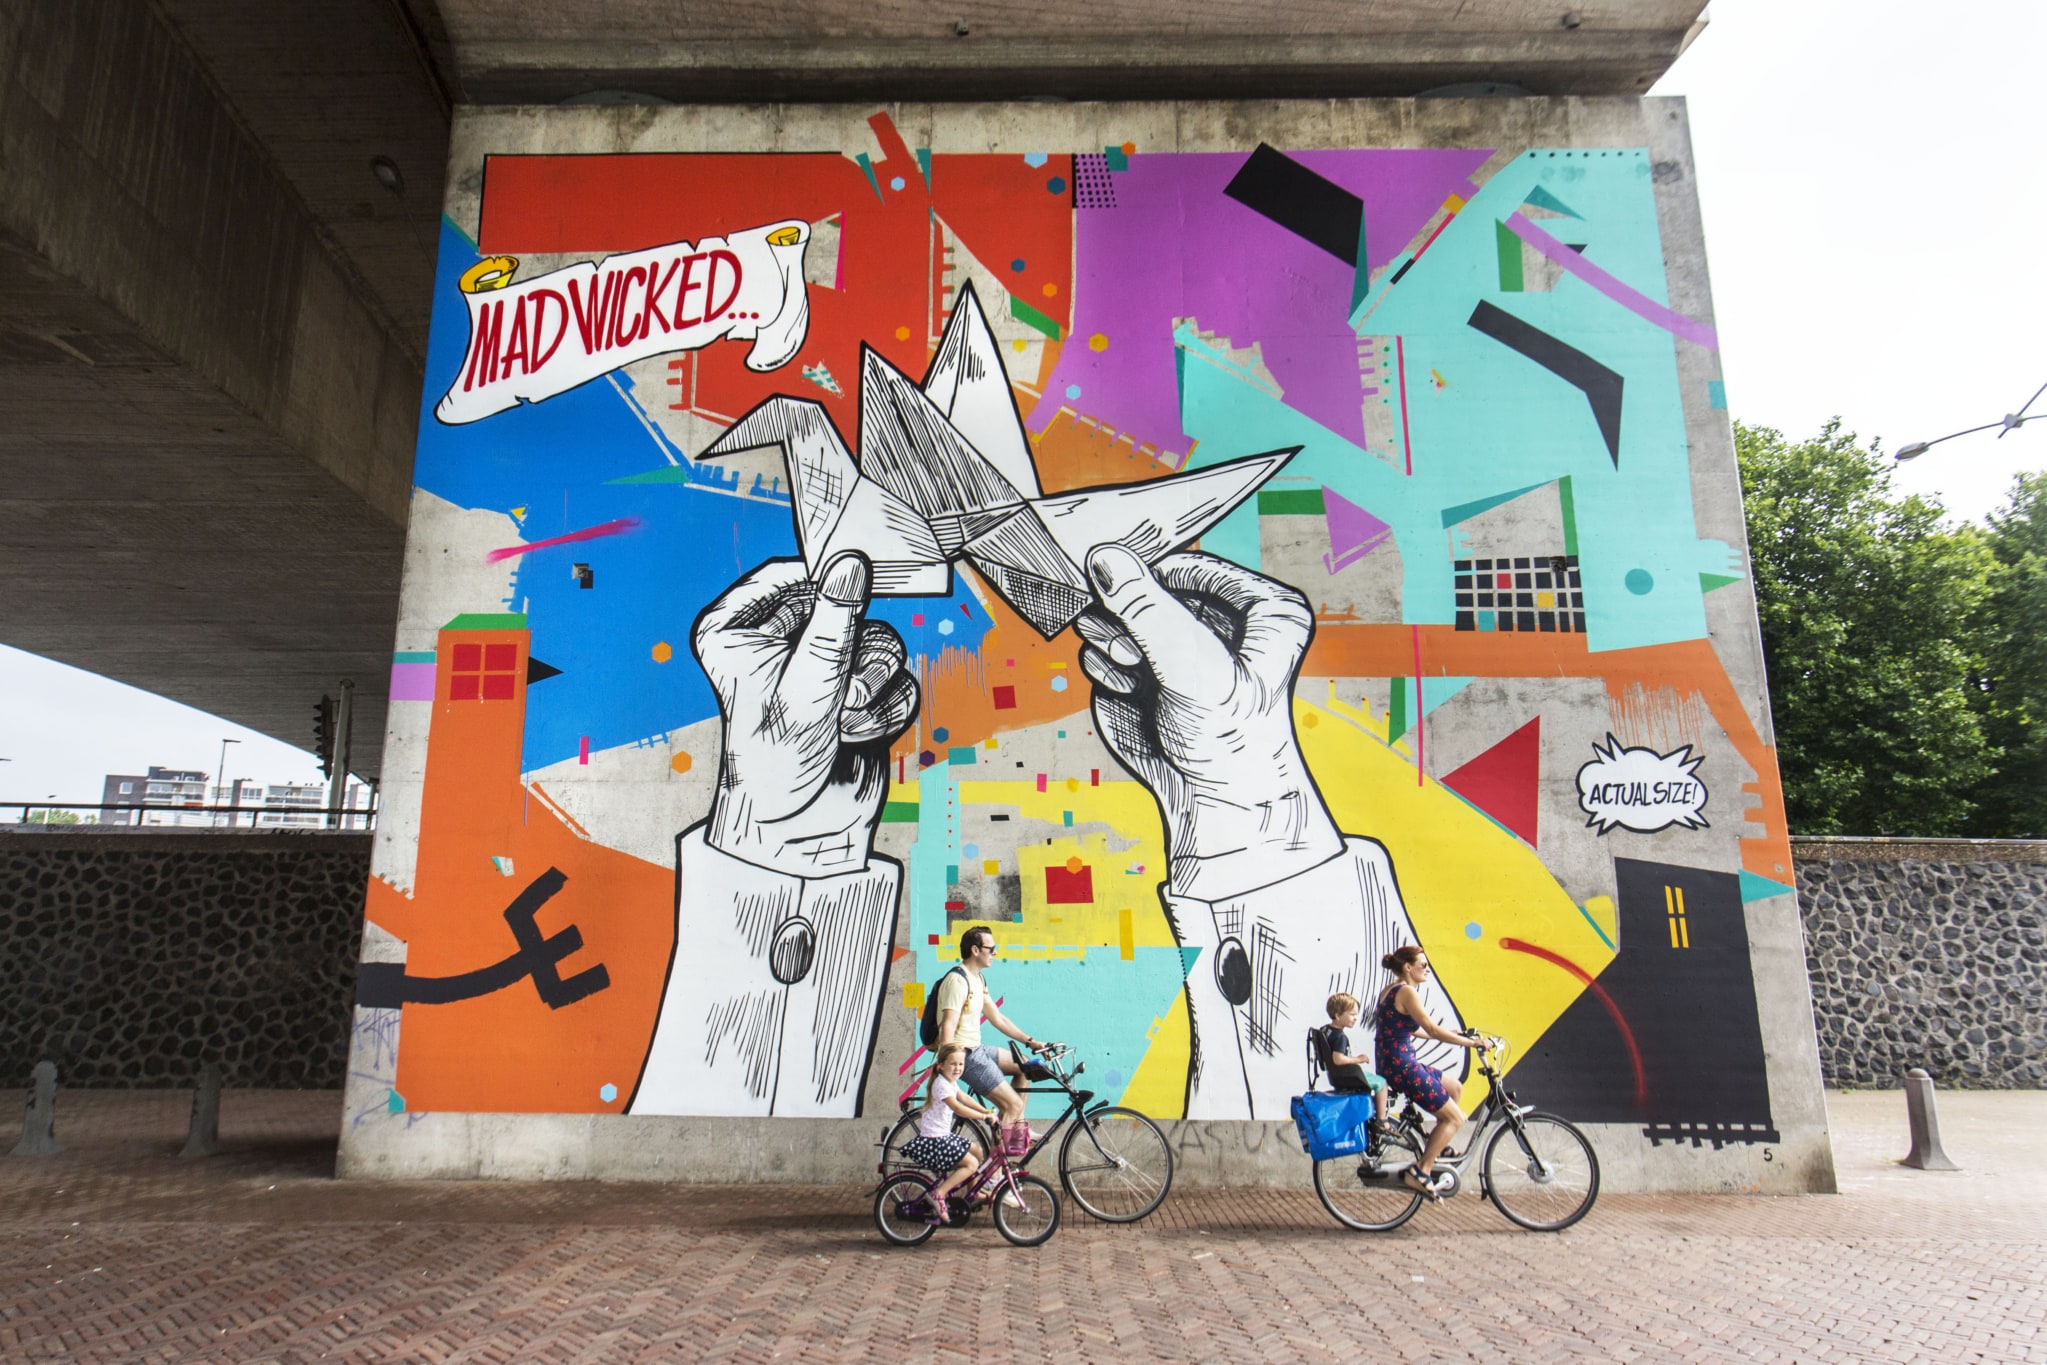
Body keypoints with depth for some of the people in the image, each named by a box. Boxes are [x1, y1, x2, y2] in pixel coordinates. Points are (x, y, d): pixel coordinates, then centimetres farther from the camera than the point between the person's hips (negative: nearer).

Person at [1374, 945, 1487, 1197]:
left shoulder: (1390, 990, 14)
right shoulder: (1406, 992, -16)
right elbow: (1433, 1030, -20)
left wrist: (1456, 1035, 27)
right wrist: (1471, 1042, -13)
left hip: (1394, 1062, 10)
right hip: (1401, 1066, -10)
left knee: (1455, 1087, 22)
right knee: (1455, 1118, 0)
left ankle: (1438, 1146, 29)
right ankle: (1420, 1172, -1)